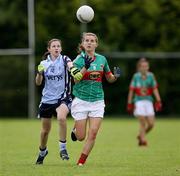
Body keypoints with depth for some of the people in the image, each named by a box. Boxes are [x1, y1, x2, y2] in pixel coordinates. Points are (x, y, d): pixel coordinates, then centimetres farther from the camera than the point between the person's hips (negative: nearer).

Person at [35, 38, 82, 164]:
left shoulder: (64, 60, -5)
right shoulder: (44, 63, 4)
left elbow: (71, 65, -29)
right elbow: (38, 83, 4)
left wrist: (74, 71, -53)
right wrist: (39, 73, -17)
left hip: (63, 98, -3)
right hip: (47, 99, 3)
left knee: (61, 117, -34)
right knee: (45, 129, 12)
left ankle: (63, 149, -23)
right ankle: (42, 151, 40)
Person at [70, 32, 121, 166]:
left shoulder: (102, 59, 6)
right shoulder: (79, 60, -5)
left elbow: (110, 78, 16)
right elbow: (76, 79, -19)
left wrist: (116, 76, -7)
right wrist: (85, 67, -33)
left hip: (97, 101, 3)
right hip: (81, 101, -2)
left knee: (92, 134, -9)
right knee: (81, 137, 1)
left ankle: (81, 162, 3)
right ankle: (75, 129, 37)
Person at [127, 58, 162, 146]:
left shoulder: (151, 76, 3)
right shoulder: (136, 76, -1)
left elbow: (155, 89, 2)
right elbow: (131, 90, 3)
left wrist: (158, 101, -6)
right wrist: (129, 104, 3)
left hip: (148, 101, 2)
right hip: (139, 101, -2)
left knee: (151, 124, -2)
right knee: (142, 123, -9)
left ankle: (140, 136, 23)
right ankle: (143, 140, 3)